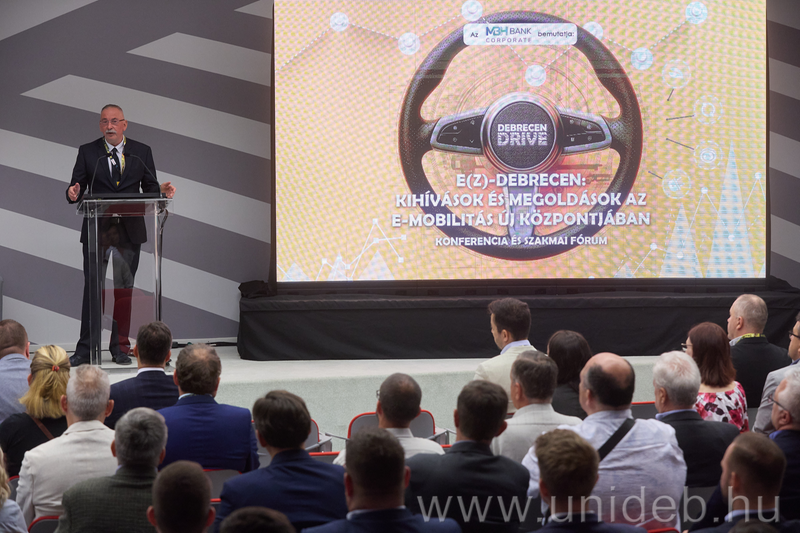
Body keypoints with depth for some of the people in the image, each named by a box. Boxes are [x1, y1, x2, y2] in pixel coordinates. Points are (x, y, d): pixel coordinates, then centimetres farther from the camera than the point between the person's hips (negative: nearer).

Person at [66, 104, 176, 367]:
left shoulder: (141, 152, 7)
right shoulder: (87, 152, 5)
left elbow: (150, 188, 7)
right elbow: (77, 187, 1)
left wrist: (162, 190, -15)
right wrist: (73, 194, -22)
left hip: (130, 231, 1)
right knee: (92, 288, -2)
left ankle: (120, 348, 13)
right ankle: (85, 349, 1)